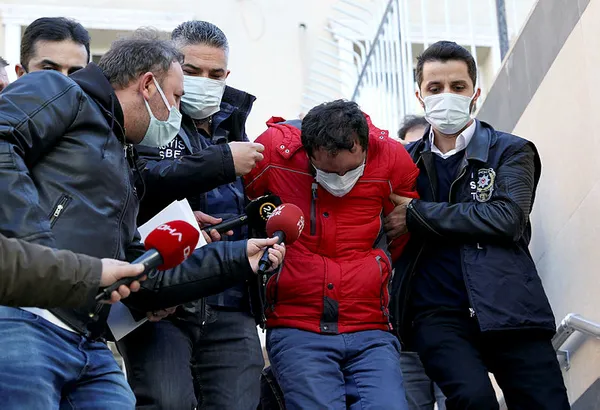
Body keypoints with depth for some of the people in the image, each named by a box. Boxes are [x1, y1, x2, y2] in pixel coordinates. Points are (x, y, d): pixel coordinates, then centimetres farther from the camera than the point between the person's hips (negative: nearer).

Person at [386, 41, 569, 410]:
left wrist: (416, 214, -7)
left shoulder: (511, 152, 10)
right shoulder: (406, 160, 17)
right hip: (437, 314, 0)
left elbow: (506, 217, -8)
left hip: (507, 310, 0)